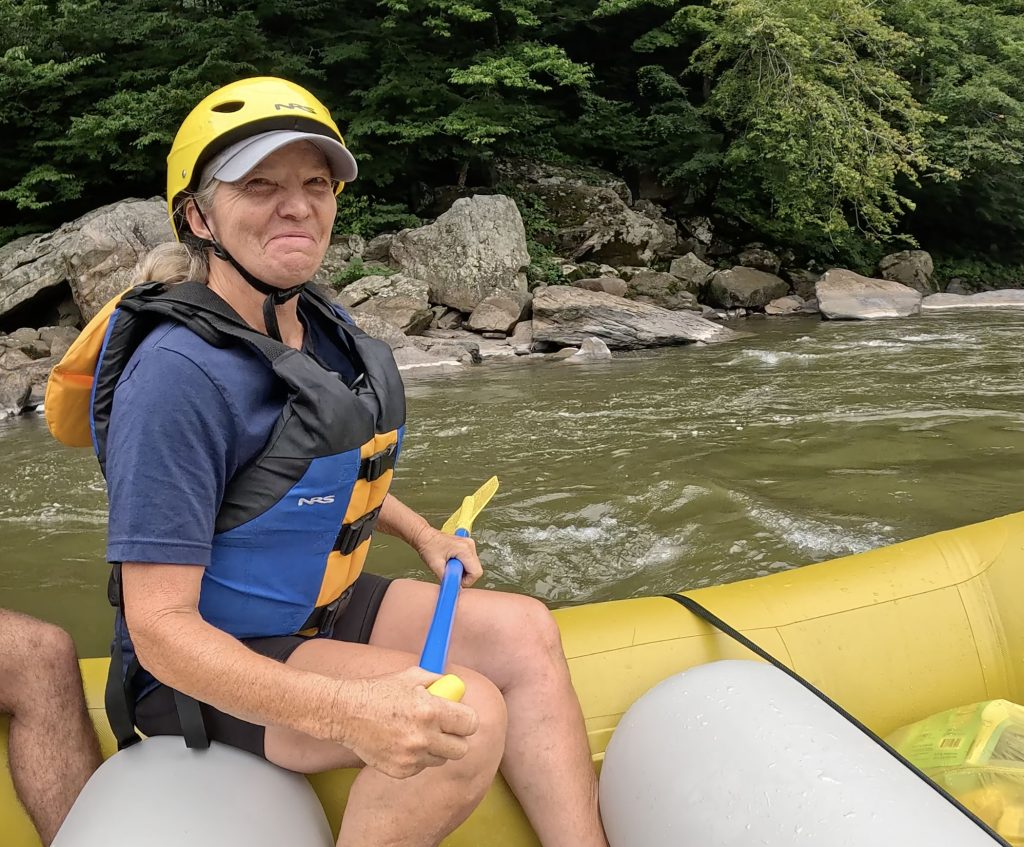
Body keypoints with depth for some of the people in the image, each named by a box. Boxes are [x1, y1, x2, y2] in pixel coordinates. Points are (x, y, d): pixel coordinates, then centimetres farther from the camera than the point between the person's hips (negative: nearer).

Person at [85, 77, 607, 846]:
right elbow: (160, 629, -30)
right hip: (205, 667, -9)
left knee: (525, 632, -3)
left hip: (319, 611, 9)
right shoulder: (178, 375, -26)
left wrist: (421, 533, 9)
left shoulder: (321, 327, 2)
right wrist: (347, 712, -42)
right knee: (469, 719, -26)